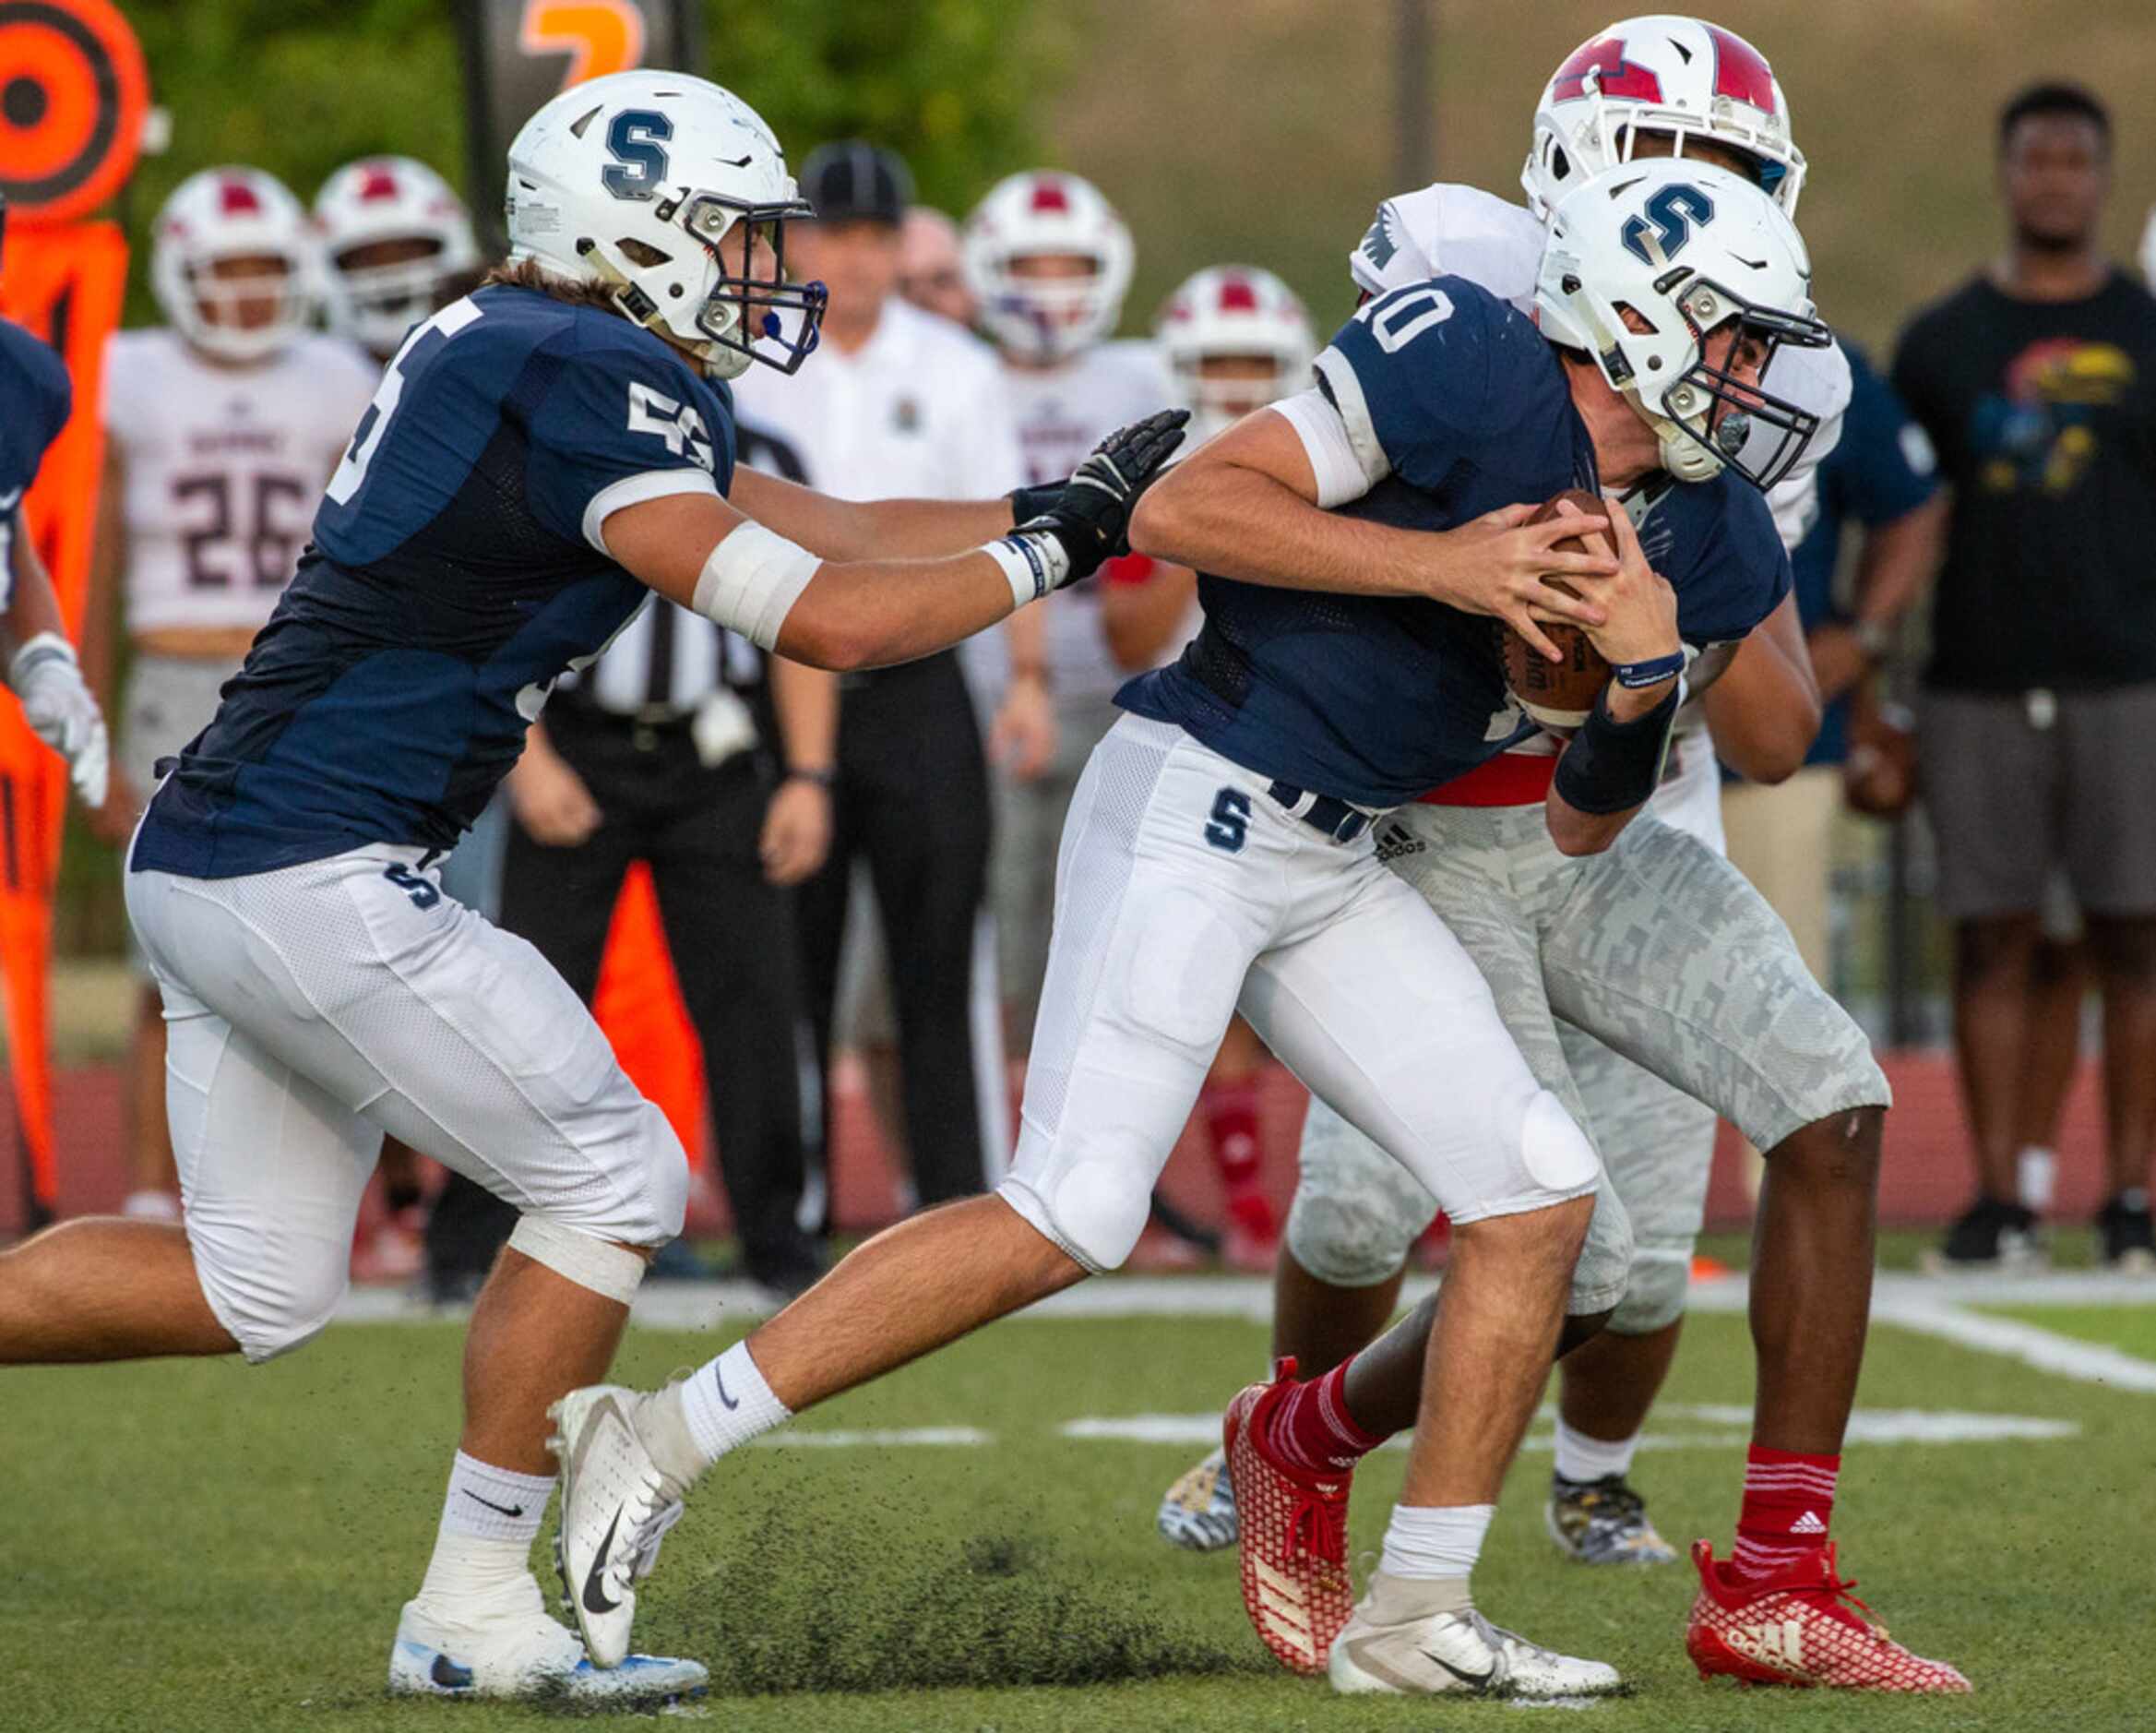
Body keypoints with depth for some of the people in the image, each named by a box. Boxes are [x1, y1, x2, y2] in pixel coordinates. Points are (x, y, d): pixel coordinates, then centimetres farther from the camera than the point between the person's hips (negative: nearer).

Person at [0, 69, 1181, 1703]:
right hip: (318, 876, -10)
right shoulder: (593, 386, -13)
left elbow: (822, 529, 22)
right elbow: (823, 618, -18)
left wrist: (1071, 498, 16)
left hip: (202, 864, 10)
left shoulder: (500, 351, 18)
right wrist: (1050, 550, -5)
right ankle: (474, 1614, 5)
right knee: (616, 1186, 1)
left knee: (255, 1283, 17)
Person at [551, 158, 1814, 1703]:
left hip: (1334, 868, 9)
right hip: (1195, 803, -9)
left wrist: (1643, 678, -5)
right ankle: (659, 1444, -8)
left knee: (1539, 1199, 2)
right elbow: (1183, 509, -18)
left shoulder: (1695, 545, 9)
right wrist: (1440, 565, -23)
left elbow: (1580, 828, 14)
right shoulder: (1472, 367, -14)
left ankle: (1419, 1616, 9)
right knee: (1073, 1219, -15)